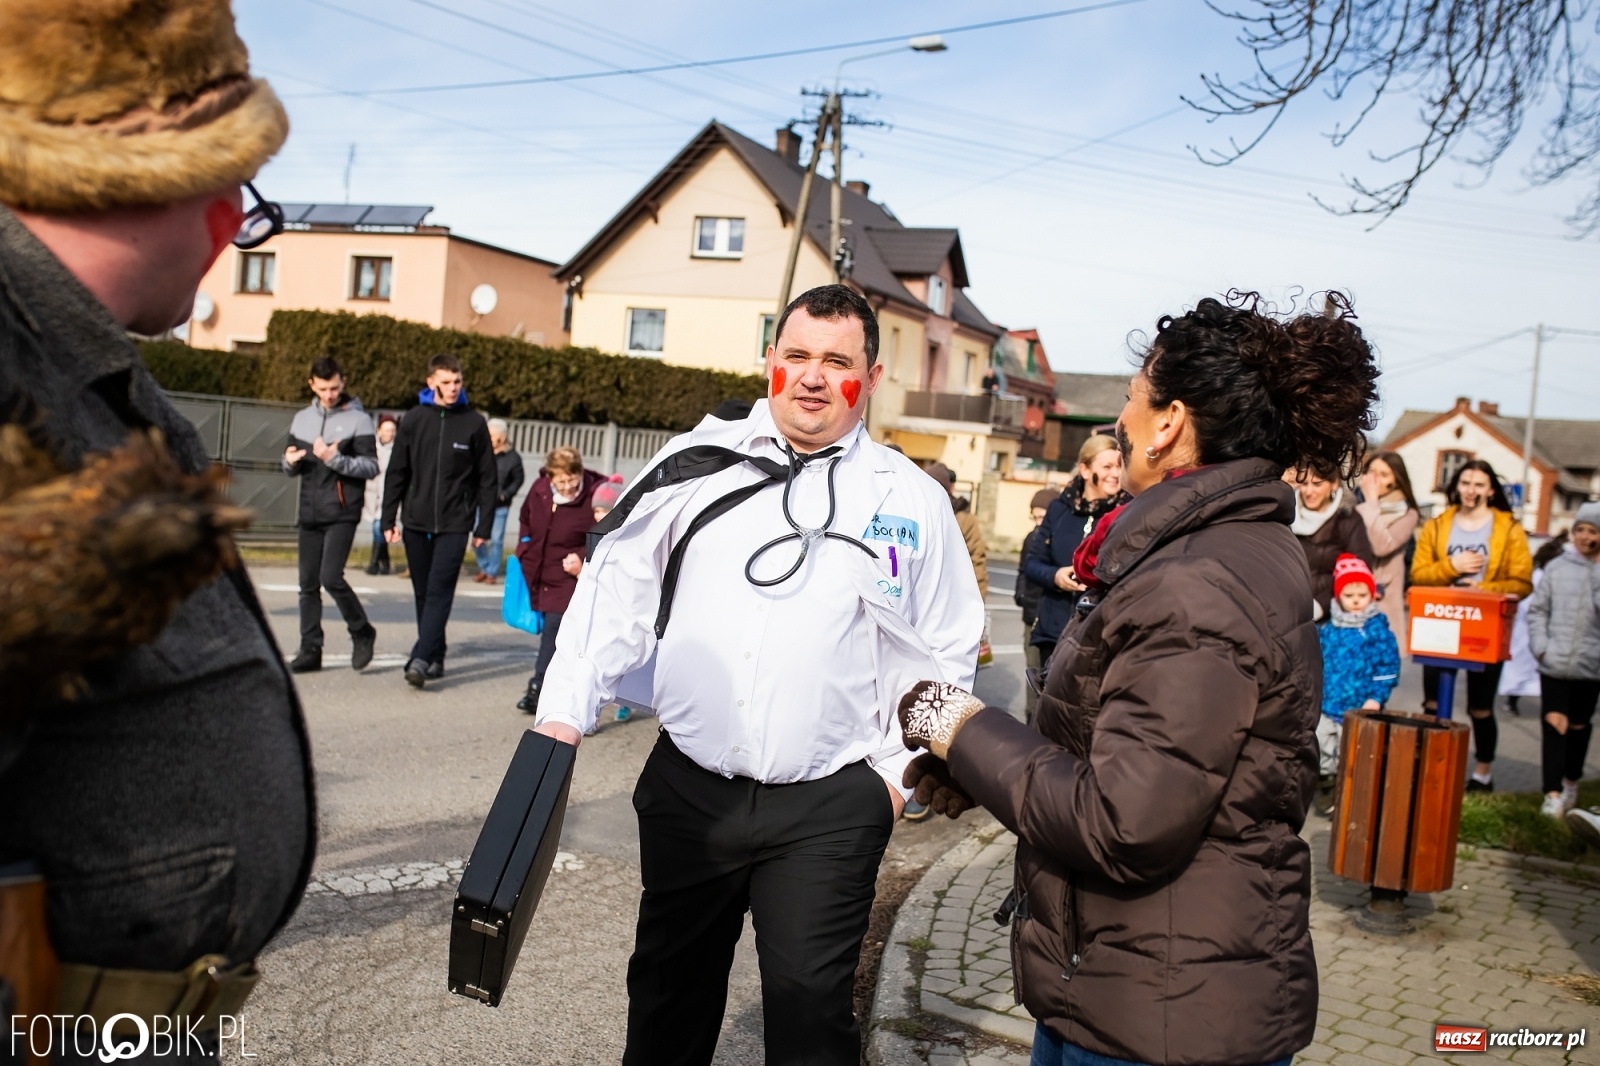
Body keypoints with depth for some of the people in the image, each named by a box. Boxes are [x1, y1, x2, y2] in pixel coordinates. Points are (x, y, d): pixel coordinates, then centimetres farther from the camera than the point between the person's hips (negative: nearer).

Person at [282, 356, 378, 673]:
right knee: (308, 584, 6)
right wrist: (290, 461, -4)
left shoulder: (358, 419, -1)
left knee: (331, 577, -15)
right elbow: (291, 468, 20)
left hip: (342, 514, -5)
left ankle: (362, 632, 5)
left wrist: (335, 459, -21)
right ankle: (310, 649, 12)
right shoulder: (302, 419, 15)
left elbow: (371, 467, -7)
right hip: (309, 513, 6)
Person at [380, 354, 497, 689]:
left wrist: (484, 526, 1)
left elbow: (486, 479, 3)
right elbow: (396, 473, 7)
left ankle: (421, 659, -16)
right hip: (416, 522, 3)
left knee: (439, 592, -11)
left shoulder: (474, 423, 1)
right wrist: (389, 519, 3)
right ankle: (435, 657, 20)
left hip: (455, 524, -3)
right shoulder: (413, 419, 4)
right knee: (423, 594, 9)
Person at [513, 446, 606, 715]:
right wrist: (525, 550, 11)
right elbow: (526, 521, 18)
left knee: (554, 627, -13)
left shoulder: (594, 496, -20)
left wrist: (584, 559, -20)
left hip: (569, 575, -6)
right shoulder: (539, 490, -3)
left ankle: (538, 688, -10)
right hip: (538, 573, 6)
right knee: (548, 626, 15)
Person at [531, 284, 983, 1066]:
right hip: (687, 787, 2)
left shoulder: (912, 501, 1)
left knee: (809, 1003, 2)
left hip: (830, 809, -2)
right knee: (668, 988, 19)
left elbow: (946, 652, 6)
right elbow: (617, 590, 1)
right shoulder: (696, 465, 1)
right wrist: (566, 710, -9)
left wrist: (898, 768, 2)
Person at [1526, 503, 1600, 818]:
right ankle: (1553, 793, -3)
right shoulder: (1557, 567, 0)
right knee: (1554, 722, -5)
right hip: (1554, 663, 0)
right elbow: (1537, 609, 5)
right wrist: (1540, 646, -5)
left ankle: (1571, 781, 35)